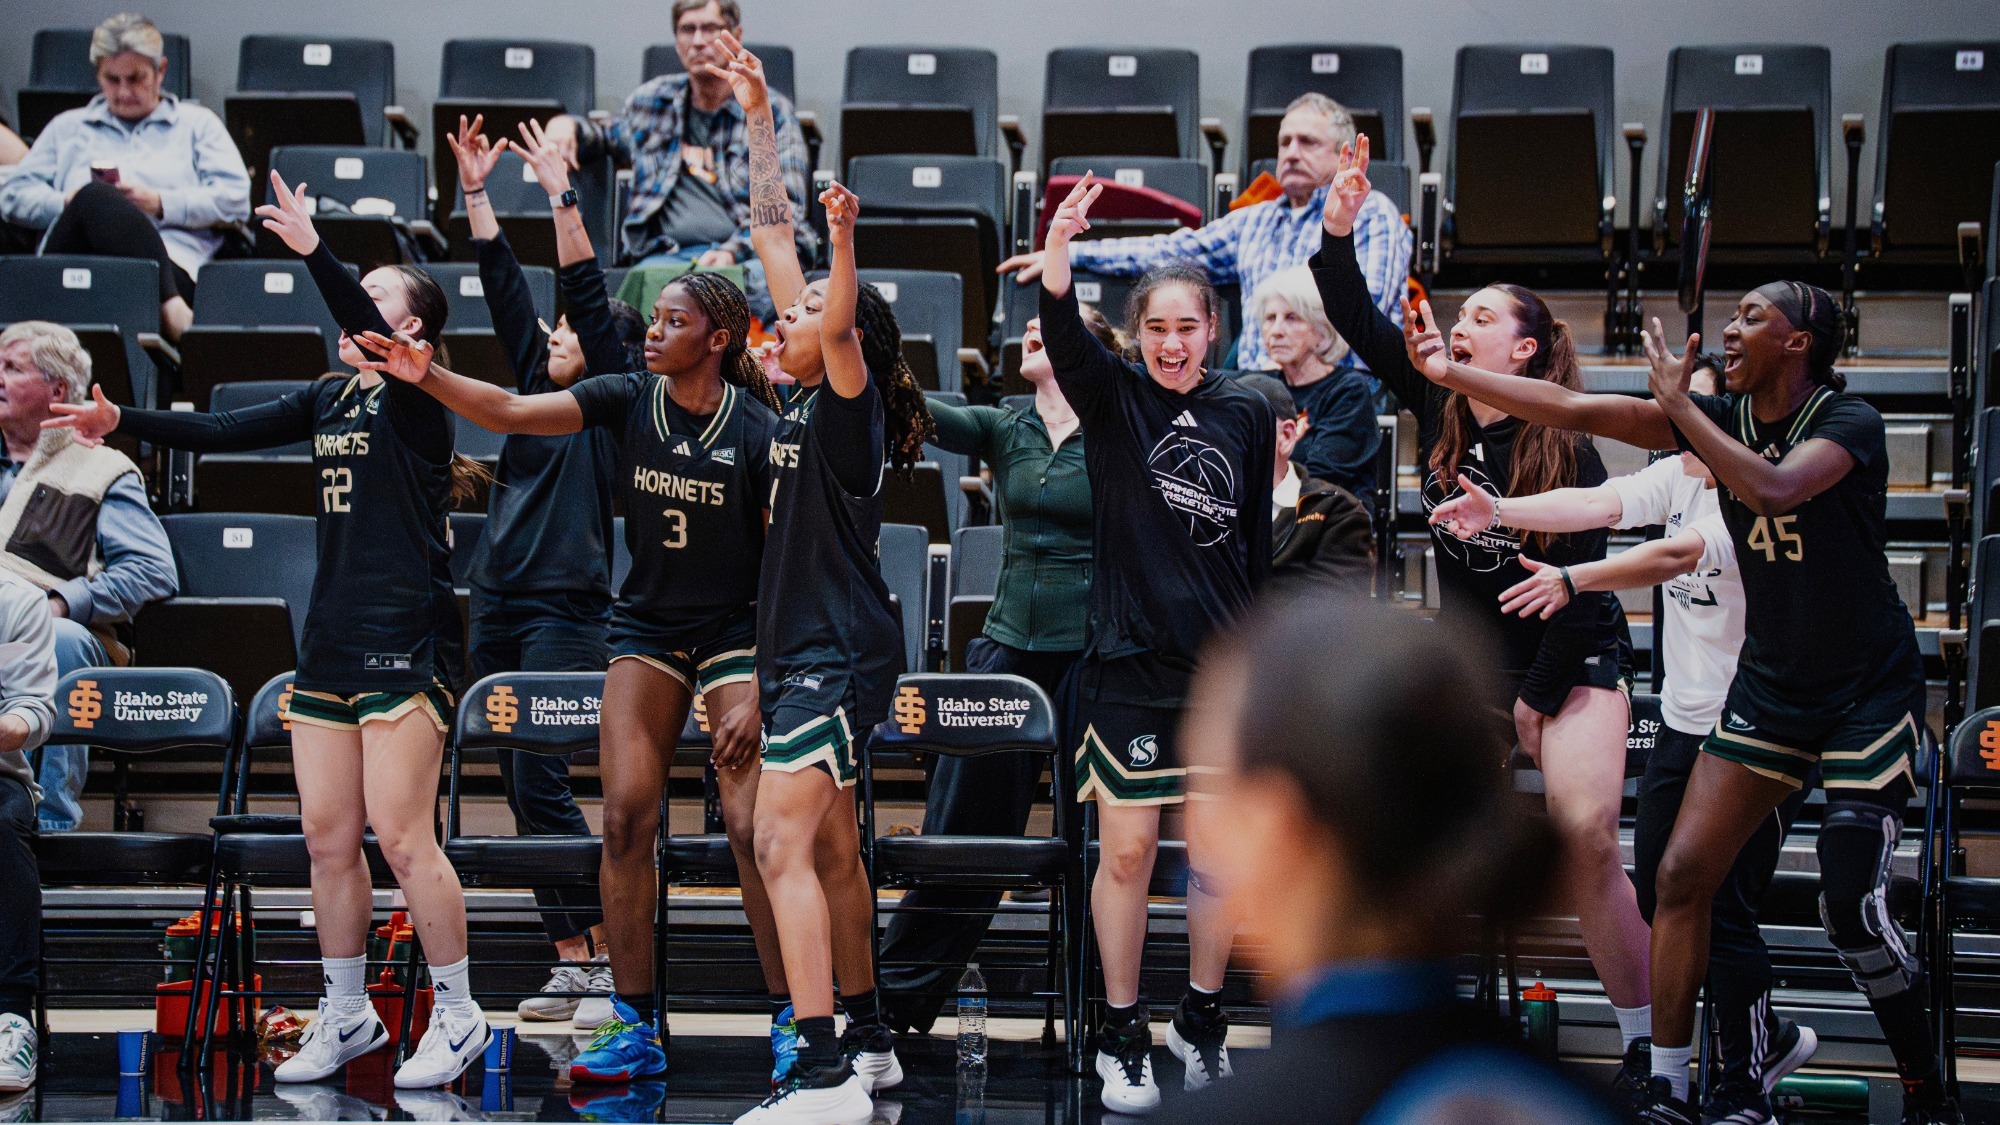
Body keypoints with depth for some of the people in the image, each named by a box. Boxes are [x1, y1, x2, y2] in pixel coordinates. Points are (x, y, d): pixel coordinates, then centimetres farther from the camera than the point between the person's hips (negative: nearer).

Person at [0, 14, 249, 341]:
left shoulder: (197, 123, 28)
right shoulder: (68, 127, 34)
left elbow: (236, 198, 13)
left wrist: (160, 203, -2)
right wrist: (68, 204, 2)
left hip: (171, 262, -1)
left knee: (93, 199, -36)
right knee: (94, 196, -36)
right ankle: (171, 308, -52)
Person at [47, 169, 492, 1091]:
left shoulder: (414, 395, -6)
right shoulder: (328, 400, 16)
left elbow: (372, 337, -26)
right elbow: (222, 433, 14)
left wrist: (313, 251, -36)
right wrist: (122, 422, 5)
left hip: (407, 643, -8)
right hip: (331, 640, 8)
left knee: (400, 834, -9)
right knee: (327, 834, 8)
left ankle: (457, 1014, 1)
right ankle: (346, 1015, 18)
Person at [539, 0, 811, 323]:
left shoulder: (773, 112, 10)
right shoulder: (653, 100, 20)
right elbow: (607, 137, 41)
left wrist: (733, 251, -15)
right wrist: (569, 127, 17)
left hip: (754, 251, -1)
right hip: (670, 254, 1)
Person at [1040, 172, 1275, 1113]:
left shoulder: (1247, 418, 6)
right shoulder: (1113, 399, -2)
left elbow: (1258, 544, 13)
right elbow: (1064, 338, -23)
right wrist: (1058, 250, -42)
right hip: (1130, 659, -3)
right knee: (1127, 850, 0)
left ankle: (1202, 1023, 23)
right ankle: (1122, 1036, 12)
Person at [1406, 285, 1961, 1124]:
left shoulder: (1849, 421, -16)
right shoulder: (1722, 419, 0)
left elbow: (1775, 490, -36)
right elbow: (1578, 412, -2)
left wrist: (1679, 406, -26)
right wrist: (1450, 373, -6)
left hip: (1869, 694, -6)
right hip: (1770, 685, 6)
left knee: (1852, 910, -13)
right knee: (1682, 874, -3)